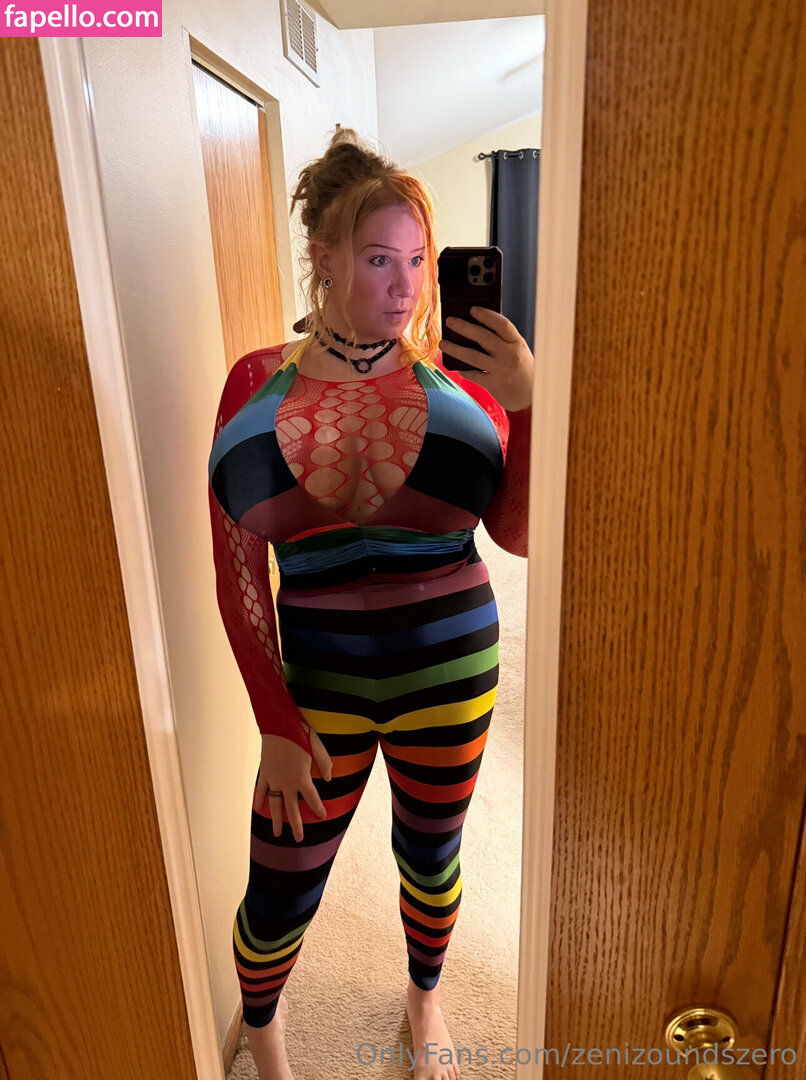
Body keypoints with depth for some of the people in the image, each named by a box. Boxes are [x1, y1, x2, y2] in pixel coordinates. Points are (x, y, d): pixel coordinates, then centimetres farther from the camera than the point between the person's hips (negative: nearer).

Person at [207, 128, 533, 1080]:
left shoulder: (458, 381, -4)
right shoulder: (258, 385, -5)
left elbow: (519, 535, -9)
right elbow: (237, 576, -5)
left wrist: (527, 404, -22)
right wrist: (276, 723, -8)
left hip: (452, 668, 1)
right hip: (319, 679, 0)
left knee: (431, 855, 22)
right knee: (281, 895, 13)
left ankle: (426, 997, 57)